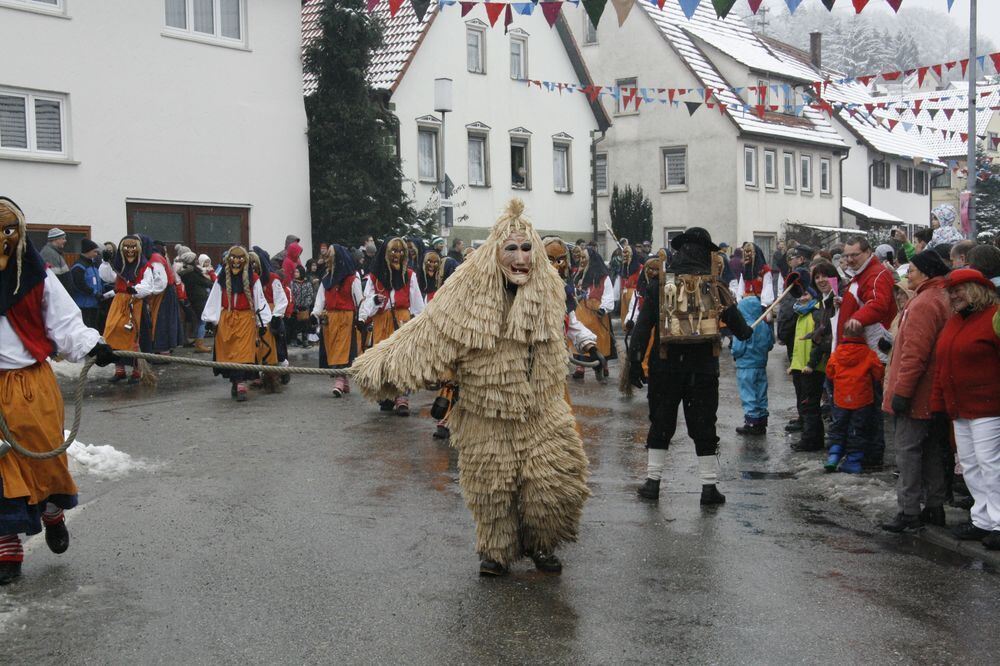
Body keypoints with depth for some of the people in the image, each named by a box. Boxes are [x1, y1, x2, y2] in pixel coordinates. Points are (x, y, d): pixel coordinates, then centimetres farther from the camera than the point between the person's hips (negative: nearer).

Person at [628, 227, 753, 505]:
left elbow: (643, 325, -5)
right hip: (704, 368, 0)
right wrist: (746, 333, 33)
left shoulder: (660, 283, -3)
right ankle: (709, 487, 10)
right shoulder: (714, 286, -2)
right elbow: (734, 320, 10)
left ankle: (652, 481, 14)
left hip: (665, 366, 0)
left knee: (660, 424, 12)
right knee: (704, 427, 8)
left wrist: (635, 361, -1)